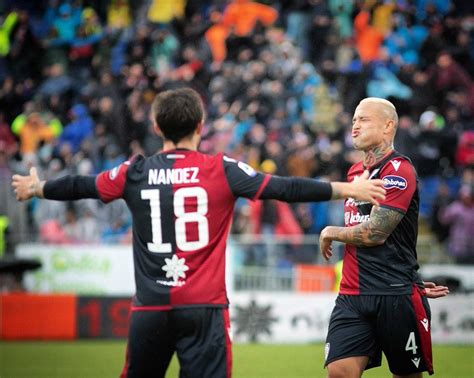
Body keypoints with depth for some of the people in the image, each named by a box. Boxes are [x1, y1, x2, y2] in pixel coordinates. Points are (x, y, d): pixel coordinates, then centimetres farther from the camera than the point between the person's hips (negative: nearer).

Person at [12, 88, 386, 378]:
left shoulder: (135, 173, 4)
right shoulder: (222, 170, -3)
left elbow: (80, 186, 19)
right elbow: (285, 188, -4)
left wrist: (35, 188, 38)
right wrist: (348, 189, 3)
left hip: (149, 309, 3)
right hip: (204, 307, -3)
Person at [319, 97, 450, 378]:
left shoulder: (399, 171, -9)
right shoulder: (355, 171, 15)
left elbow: (374, 234, -16)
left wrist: (331, 233, 2)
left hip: (395, 297, -6)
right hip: (352, 295, 6)